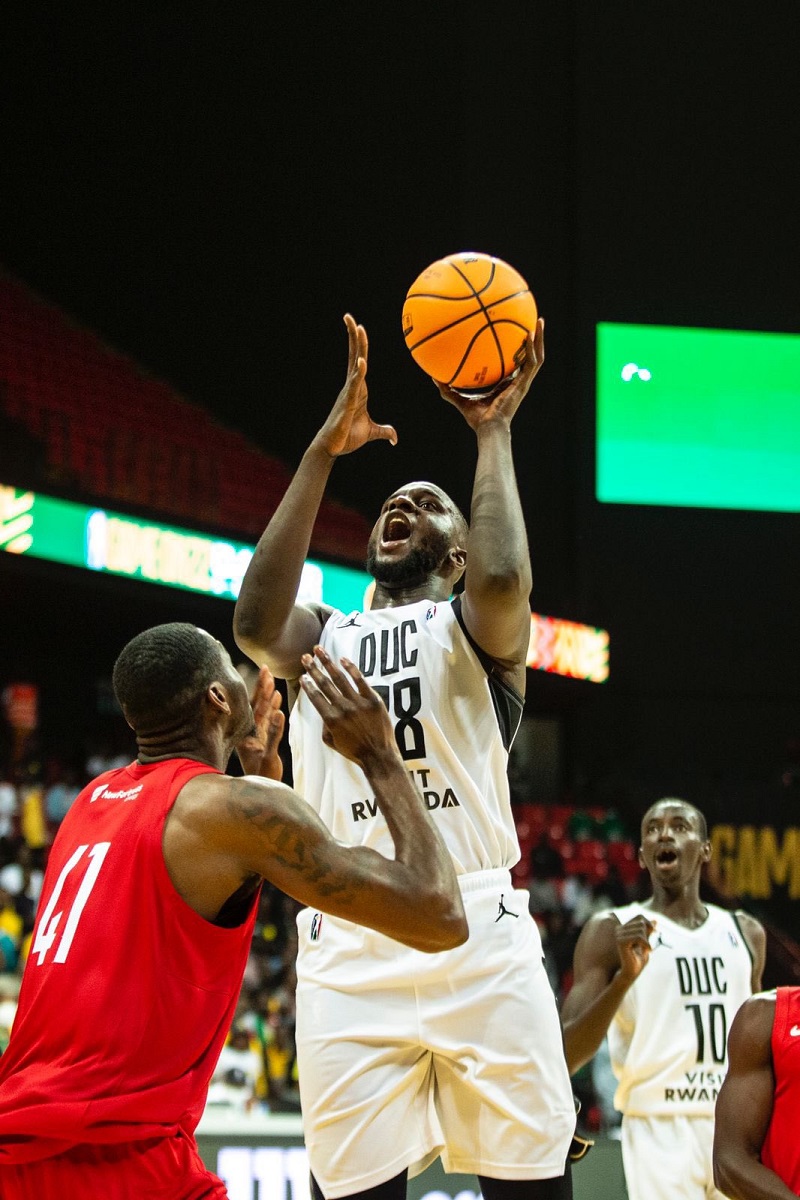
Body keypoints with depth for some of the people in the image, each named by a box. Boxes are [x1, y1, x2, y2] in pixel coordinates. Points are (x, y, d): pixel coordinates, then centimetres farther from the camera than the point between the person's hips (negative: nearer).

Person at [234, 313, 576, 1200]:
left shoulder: (474, 625, 14)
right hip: (346, 948, 2)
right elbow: (255, 620, -3)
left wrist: (493, 432, -2)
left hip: (478, 931, -2)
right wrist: (325, 450, -3)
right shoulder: (320, 637, 22)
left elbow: (503, 580, -13)